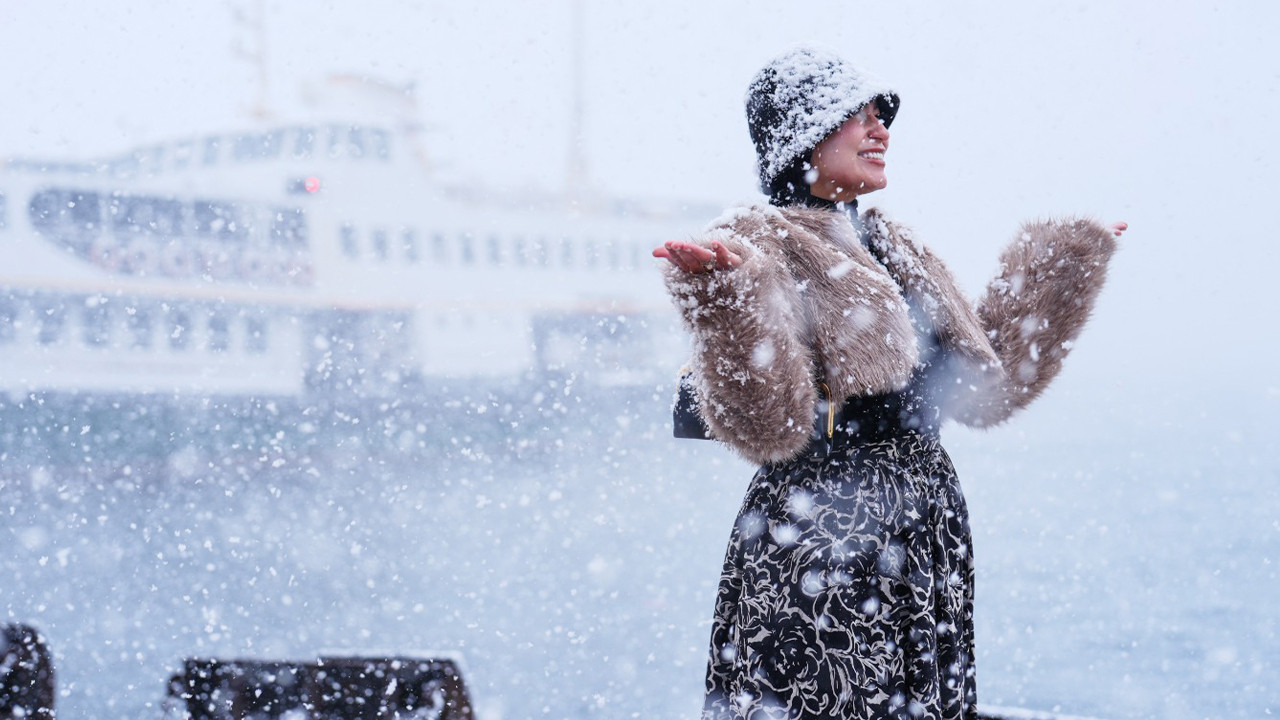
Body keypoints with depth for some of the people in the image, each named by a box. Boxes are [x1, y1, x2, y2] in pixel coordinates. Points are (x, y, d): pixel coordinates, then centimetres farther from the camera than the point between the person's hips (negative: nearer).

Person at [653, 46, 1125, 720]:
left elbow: (988, 384, 18)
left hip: (929, 536, 7)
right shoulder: (757, 248, -6)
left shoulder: (893, 248, 17)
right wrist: (724, 295, -33)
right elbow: (768, 426, -18)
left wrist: (1069, 264, 22)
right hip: (821, 540, -7)